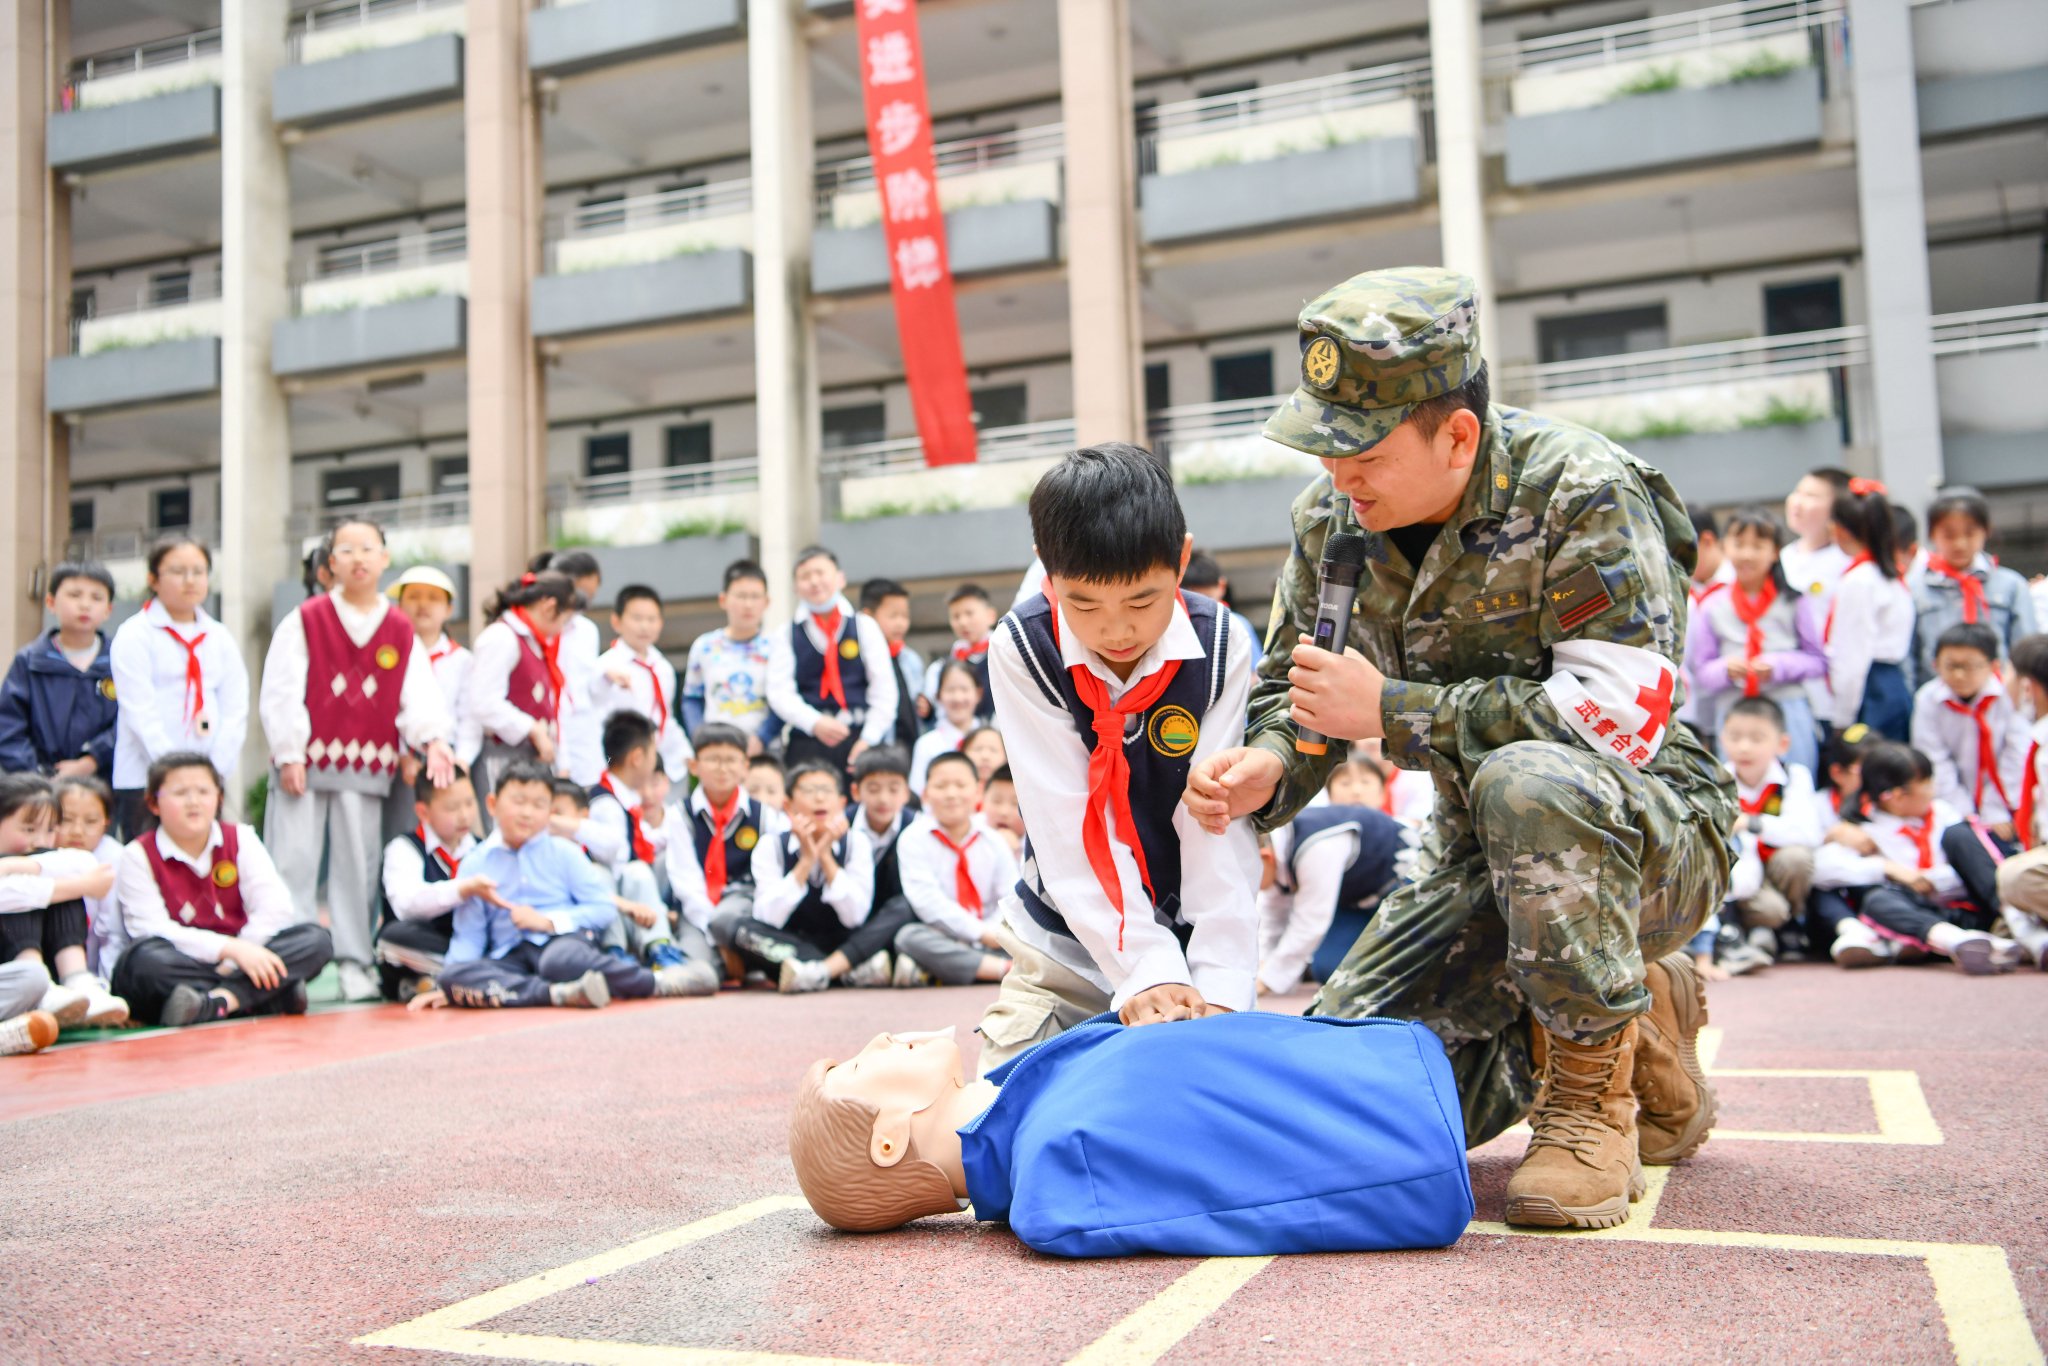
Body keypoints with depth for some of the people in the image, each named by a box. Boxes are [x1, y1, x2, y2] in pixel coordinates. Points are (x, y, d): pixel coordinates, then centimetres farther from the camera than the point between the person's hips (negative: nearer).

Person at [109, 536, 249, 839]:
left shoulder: (220, 638, 14)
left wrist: (216, 768, -7)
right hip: (144, 780, -4)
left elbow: (236, 711, 6)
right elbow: (140, 713, -8)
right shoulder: (134, 635, 1)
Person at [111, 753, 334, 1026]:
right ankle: (275, 997, -36)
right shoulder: (138, 855, -1)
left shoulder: (241, 839, 6)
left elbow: (275, 907, -6)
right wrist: (230, 948, -28)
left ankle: (214, 1002, -36)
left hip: (238, 960, 3)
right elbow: (153, 929, -15)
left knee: (316, 940, -19)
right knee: (144, 959, -36)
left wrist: (235, 960, -21)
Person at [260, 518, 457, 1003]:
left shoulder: (401, 631, 8)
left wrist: (433, 738, -18)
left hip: (367, 767, 2)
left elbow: (419, 694, 0)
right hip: (305, 760, -2)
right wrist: (288, 754, -8)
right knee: (293, 865, -4)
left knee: (358, 866, 6)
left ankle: (354, 962, 14)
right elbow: (280, 692, -2)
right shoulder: (305, 620, 2)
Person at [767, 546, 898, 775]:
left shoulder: (865, 627, 8)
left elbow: (884, 688, 2)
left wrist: (869, 738, -8)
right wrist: (815, 723, -19)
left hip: (860, 740, 0)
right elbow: (780, 692, -3)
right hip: (806, 743, 0)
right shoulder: (785, 637, 8)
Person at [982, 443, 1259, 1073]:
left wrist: (1222, 984, -26)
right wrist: (1147, 967, -31)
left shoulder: (1220, 645, -13)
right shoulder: (1023, 647, -16)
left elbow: (1217, 822, -16)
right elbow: (1067, 829, -22)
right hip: (1066, 943, 0)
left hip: (1191, 929, 0)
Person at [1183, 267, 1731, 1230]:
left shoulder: (1582, 494, -21)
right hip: (1488, 857, 7)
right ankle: (1635, 1011, 15)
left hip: (1657, 834, -6)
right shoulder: (1333, 516, -3)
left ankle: (1595, 1089, -17)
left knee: (1527, 784, -41)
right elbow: (1293, 690, 8)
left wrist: (1388, 709, -28)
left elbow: (1620, 717, -30)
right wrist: (1264, 768, -17)